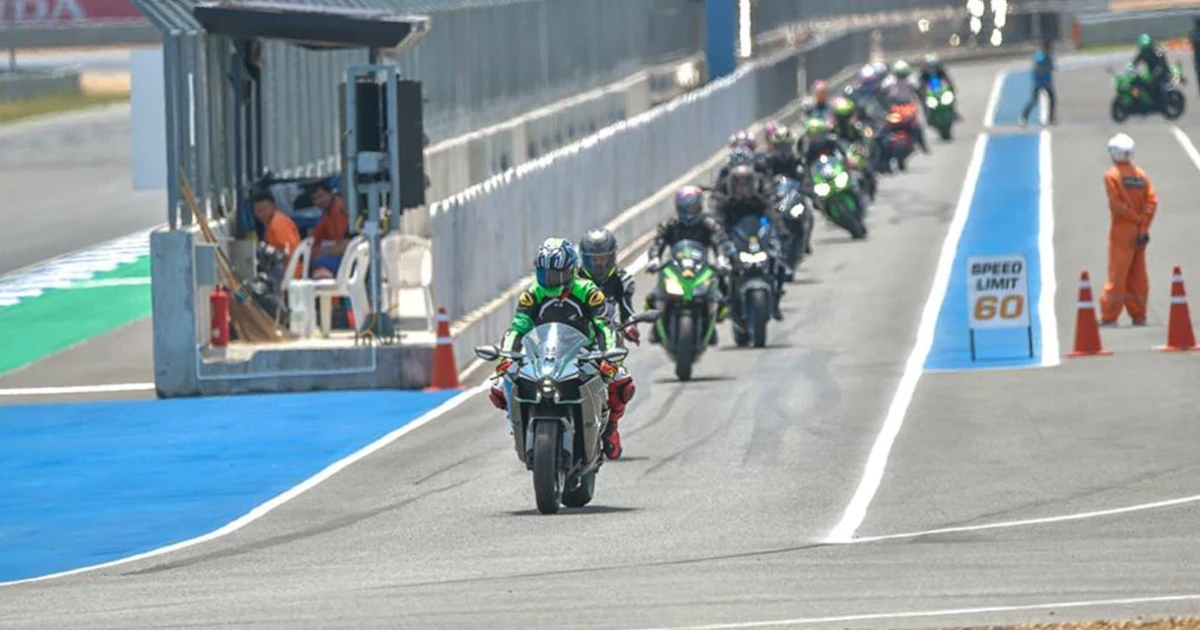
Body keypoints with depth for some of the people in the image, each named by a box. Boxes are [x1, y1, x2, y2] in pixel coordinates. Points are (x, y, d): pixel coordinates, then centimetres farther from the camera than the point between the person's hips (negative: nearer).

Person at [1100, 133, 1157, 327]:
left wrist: (1138, 218, -6)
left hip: (1121, 230, -5)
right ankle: (1139, 316, 13)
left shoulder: (1112, 176, -8)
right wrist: (1143, 225, -7)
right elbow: (1152, 202, -3)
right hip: (1139, 231, 5)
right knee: (1137, 275, 11)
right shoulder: (1141, 175, 6)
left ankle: (1109, 316, -3)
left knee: (1117, 275, -3)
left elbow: (1118, 204, -15)